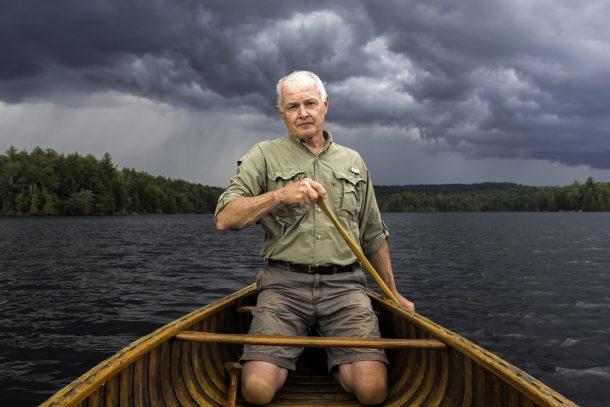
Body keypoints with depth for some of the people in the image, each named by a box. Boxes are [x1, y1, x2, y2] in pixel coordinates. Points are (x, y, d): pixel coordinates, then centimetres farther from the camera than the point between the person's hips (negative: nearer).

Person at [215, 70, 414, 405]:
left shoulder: (353, 162, 18)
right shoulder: (264, 156, 6)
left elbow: (373, 235, 24)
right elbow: (224, 219, -7)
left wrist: (393, 293, 25)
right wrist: (281, 195, -20)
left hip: (344, 285, 2)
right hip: (284, 283, -2)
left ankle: (335, 357, 16)